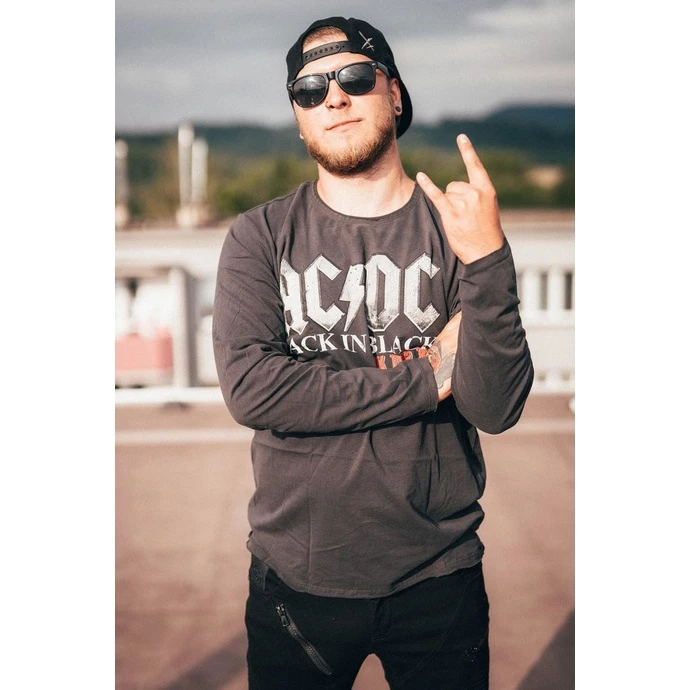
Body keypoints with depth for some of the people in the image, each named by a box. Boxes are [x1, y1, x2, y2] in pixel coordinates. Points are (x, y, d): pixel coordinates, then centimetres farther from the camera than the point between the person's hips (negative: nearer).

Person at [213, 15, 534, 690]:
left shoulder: (460, 228, -3)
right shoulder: (259, 237, -2)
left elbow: (496, 408, -13)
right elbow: (249, 387, -16)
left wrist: (487, 261, -28)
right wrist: (427, 376, -15)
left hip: (438, 577, 0)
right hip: (296, 578, 0)